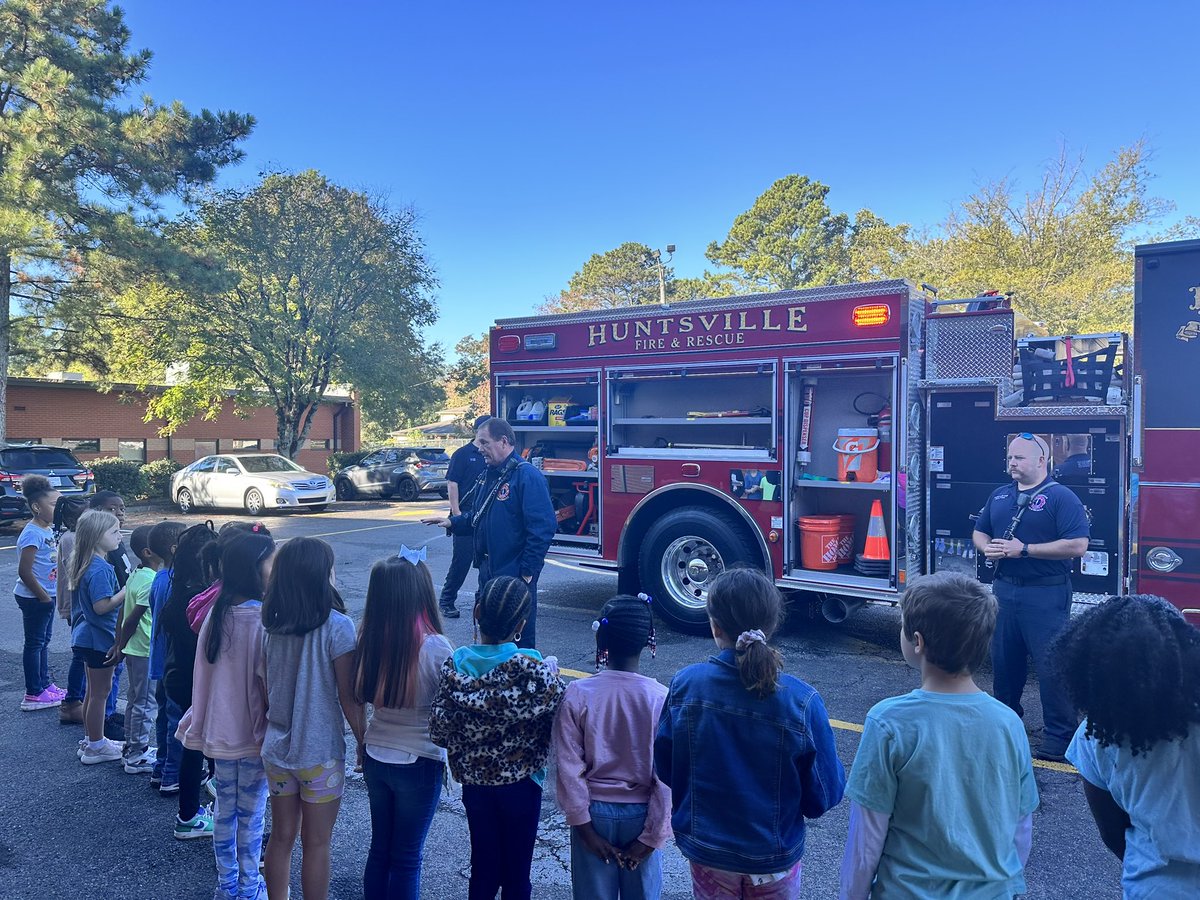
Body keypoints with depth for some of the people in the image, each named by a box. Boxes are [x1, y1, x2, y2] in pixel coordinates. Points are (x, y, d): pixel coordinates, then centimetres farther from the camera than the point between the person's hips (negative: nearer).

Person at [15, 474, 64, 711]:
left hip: (47, 595, 9)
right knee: (35, 643, 0)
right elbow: (24, 571, -23)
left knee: (44, 640, 18)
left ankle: (45, 685, 30)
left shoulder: (49, 529, 7)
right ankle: (33, 695, 9)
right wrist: (43, 596, -17)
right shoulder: (32, 533, -21)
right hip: (34, 597, -9)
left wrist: (51, 594, 13)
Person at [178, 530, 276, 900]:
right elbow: (267, 683, -19)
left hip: (220, 731, 6)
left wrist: (205, 723, 17)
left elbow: (207, 673, 5)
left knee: (224, 810, 19)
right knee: (251, 815, 11)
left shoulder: (217, 612, -3)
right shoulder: (262, 618, -22)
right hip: (254, 733, -6)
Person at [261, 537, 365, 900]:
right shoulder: (337, 626, -19)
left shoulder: (271, 625, -3)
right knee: (316, 844, 11)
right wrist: (365, 744, -3)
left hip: (277, 748, 5)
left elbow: (266, 689, 5)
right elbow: (348, 697, -15)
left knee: (281, 838, 19)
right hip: (320, 752, -5)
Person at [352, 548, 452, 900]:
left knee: (379, 848, 22)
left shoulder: (369, 638, -10)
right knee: (406, 858, 12)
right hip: (418, 764, -5)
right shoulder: (435, 647, -24)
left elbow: (364, 695, 4)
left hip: (375, 757, 5)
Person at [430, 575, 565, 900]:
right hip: (520, 784, -3)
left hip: (474, 783, 3)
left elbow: (439, 732, -9)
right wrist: (552, 675, -3)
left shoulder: (456, 665, -13)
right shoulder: (534, 668, -23)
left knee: (482, 867, 21)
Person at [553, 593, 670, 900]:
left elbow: (569, 767, -13)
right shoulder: (660, 698, -15)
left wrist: (584, 826, -4)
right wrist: (652, 837, -5)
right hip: (641, 815, 0)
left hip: (594, 812, 0)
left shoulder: (577, 694, -15)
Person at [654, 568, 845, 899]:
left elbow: (664, 769, -7)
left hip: (705, 852, 1)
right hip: (775, 858, -1)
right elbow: (825, 794, -14)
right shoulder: (802, 702, -24)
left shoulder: (684, 685, -21)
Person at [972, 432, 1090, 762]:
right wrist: (987, 547, -3)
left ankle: (1060, 737, 10)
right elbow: (979, 532, 20)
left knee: (1051, 665, -3)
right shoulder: (999, 495, 12)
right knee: (1003, 659, 15)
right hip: (1004, 589, 7)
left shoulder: (1061, 497, -8)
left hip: (1045, 595, -6)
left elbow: (1077, 545, -18)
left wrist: (1024, 549, -19)